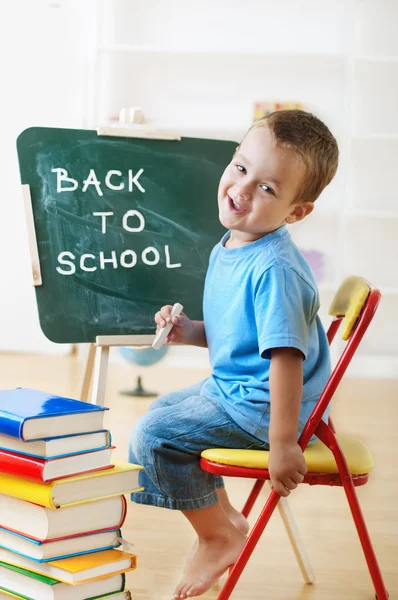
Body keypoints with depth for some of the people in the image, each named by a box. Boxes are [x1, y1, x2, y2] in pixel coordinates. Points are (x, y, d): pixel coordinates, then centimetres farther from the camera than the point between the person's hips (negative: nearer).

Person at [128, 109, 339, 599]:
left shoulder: (274, 269, -27)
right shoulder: (226, 250, 3)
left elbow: (286, 356, -30)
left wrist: (282, 445, -29)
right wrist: (189, 333, -1)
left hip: (262, 409, -10)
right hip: (229, 388, 10)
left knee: (154, 434, -13)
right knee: (162, 408, 25)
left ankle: (218, 536, 6)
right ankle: (223, 515, 29)